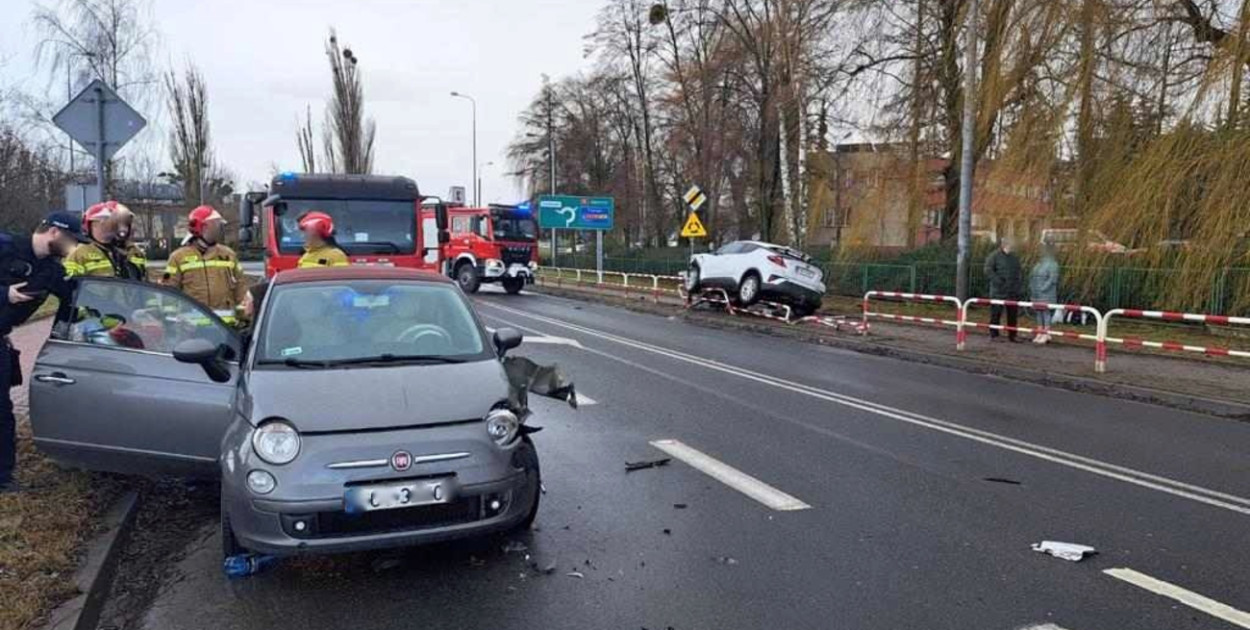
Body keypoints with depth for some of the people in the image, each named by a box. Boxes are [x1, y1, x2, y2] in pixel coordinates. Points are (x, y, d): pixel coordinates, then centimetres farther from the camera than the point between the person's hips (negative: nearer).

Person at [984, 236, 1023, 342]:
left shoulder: (1015, 257, 14)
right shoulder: (994, 256, -5)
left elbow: (1018, 273, 23)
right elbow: (988, 271, -10)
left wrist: (1018, 283, 9)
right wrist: (998, 281, -18)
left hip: (1013, 292, 6)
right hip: (998, 292, -5)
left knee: (1013, 315, 8)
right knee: (996, 313, -2)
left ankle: (1012, 335, 16)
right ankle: (993, 335, 6)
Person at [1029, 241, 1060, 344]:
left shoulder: (1052, 264, -10)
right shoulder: (1039, 263, 15)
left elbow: (1053, 279, -18)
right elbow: (1032, 276, 19)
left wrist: (1043, 289, -20)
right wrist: (1031, 288, 7)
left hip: (1046, 295, -8)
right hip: (1037, 295, 8)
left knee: (1046, 313, -4)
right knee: (1039, 313, 12)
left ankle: (1046, 335, 1)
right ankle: (1039, 334, 18)